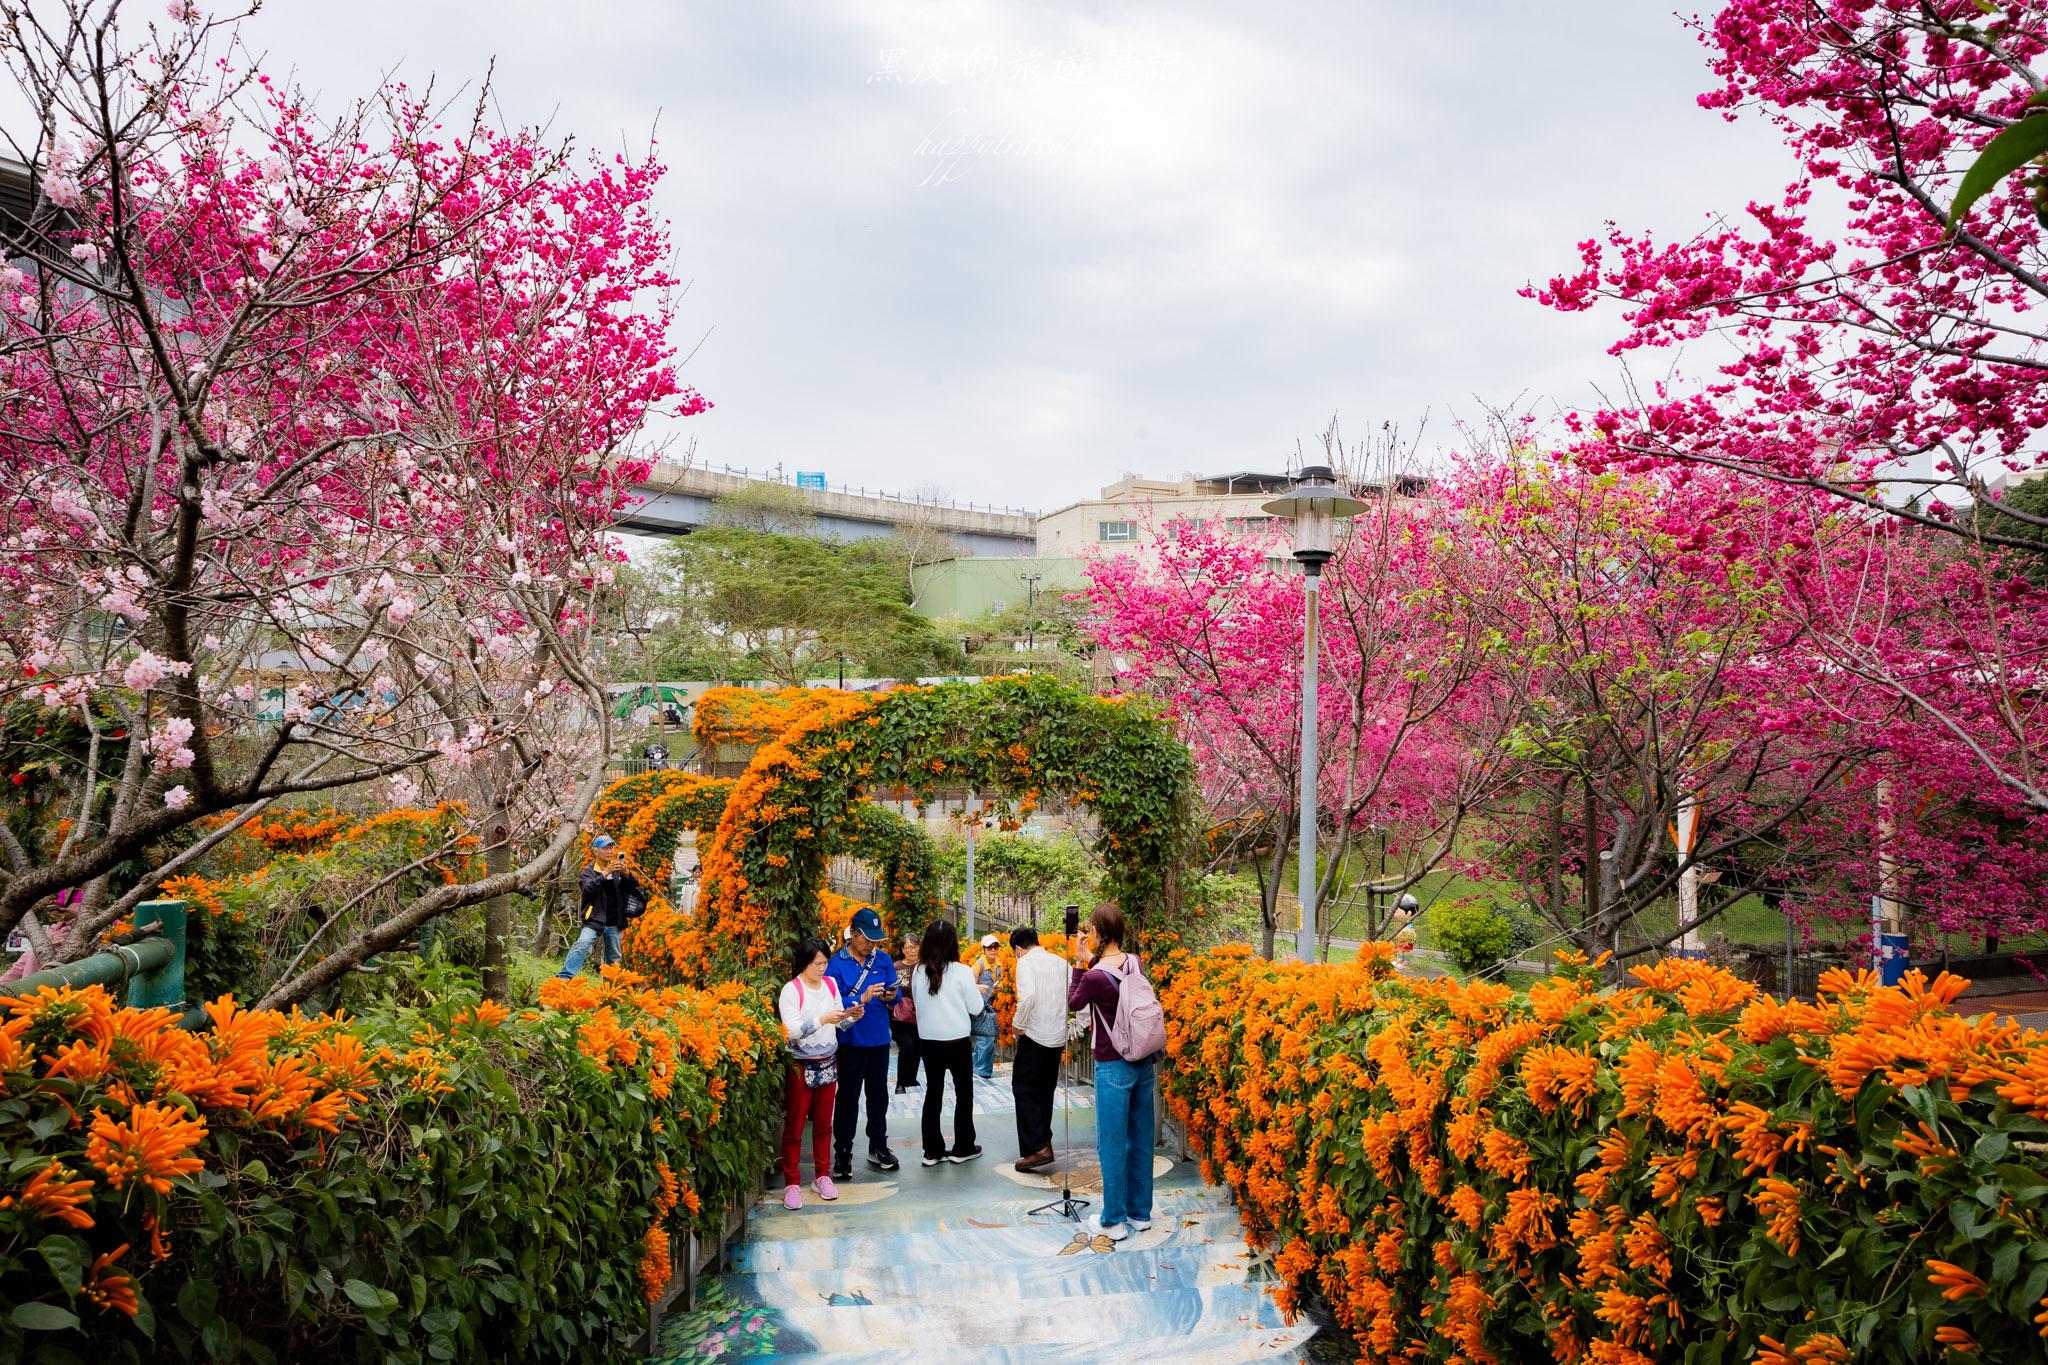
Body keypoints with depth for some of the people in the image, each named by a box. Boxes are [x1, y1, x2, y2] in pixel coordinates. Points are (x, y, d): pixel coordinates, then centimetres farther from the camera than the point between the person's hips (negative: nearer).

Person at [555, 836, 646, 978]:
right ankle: (563, 977, -29)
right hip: (595, 919, -4)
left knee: (614, 958, 11)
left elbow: (635, 886, 3)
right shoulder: (589, 871, 2)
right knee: (582, 944, -26)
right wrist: (605, 874, -26)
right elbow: (587, 889, -16)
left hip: (615, 923, 4)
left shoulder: (617, 870, 11)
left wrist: (627, 874, -17)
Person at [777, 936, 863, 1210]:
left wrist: (850, 1017, -10)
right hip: (801, 1066, -5)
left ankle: (822, 1176, 25)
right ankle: (792, 1183, 9)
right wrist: (822, 1020, -29)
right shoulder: (791, 990, -12)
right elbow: (791, 1030, -20)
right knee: (794, 1127, 1)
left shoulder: (831, 984, 5)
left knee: (823, 1124, 13)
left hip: (828, 1063, 5)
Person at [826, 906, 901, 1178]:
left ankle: (878, 1148, 28)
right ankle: (842, 1153, 12)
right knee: (848, 1096, 3)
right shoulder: (837, 963, -10)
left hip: (879, 1038, 5)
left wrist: (892, 996, -17)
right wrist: (863, 998, -28)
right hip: (851, 1040, -4)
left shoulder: (883, 959, 4)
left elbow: (895, 992, 6)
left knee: (878, 1095, 15)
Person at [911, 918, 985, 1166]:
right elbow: (976, 1007, -6)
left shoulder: (919, 972, -4)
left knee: (933, 1093, 12)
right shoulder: (961, 971, -14)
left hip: (927, 1041, 3)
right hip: (956, 1041, -3)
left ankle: (933, 1151, 14)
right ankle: (962, 1148, 17)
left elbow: (918, 1004, 8)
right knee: (964, 1093, 12)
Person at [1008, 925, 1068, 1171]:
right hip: (1058, 1038, 7)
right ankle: (1044, 1140, 26)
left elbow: (1028, 995, -25)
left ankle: (1037, 1148, -11)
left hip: (1035, 1037, -7)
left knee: (1025, 1091, -2)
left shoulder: (1025, 962, -8)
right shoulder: (1061, 963, 11)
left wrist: (1019, 1024, -12)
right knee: (1046, 1091, 19)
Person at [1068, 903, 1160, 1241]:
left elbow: (1073, 1003, 0)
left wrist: (1081, 963, 2)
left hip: (1113, 1068, -6)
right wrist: (1093, 960, 6)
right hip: (1144, 1064, 7)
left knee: (1112, 1144, 5)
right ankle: (1140, 1213, 26)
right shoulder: (1134, 964, -1)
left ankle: (1113, 1222, 13)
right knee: (1140, 1140, 15)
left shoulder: (1095, 977, -19)